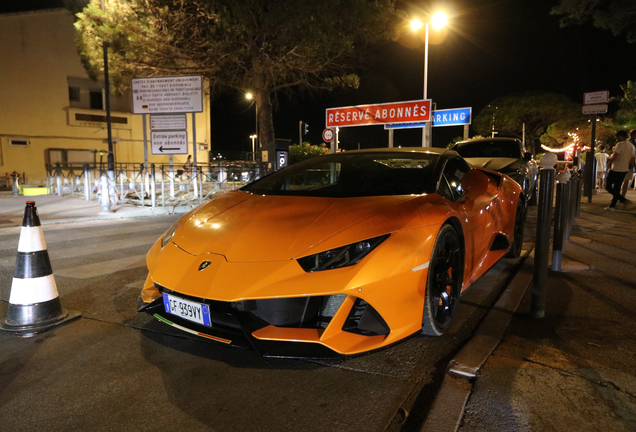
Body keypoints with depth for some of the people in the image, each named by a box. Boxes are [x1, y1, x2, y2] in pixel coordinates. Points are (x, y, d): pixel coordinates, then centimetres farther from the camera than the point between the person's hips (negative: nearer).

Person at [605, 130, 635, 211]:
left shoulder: (620, 144, -16)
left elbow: (613, 158, -21)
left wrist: (608, 158, 0)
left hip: (616, 170, -9)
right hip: (624, 170, 9)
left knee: (608, 187, -3)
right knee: (617, 188, 13)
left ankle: (624, 200, -13)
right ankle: (612, 206, 18)